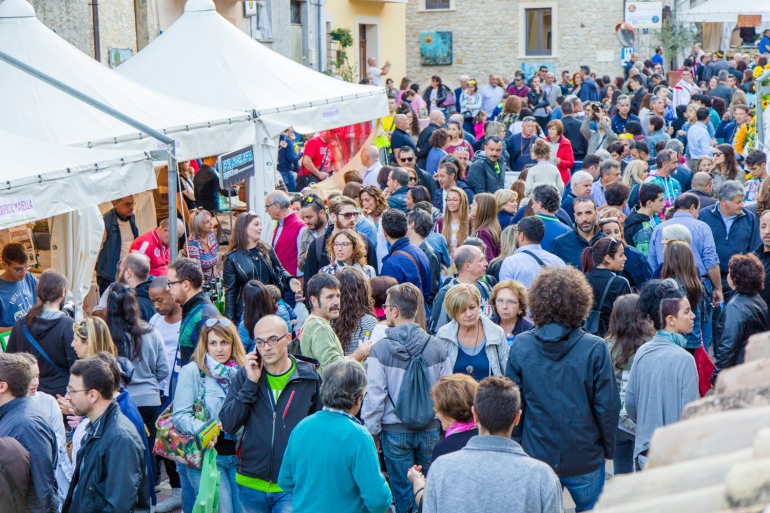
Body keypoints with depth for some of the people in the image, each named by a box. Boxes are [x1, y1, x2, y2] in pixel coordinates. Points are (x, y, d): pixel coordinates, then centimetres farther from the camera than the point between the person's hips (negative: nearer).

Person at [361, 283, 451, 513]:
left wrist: (371, 433, -1)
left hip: (395, 432, -2)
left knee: (403, 494, 9)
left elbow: (374, 395, -11)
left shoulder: (381, 349, -13)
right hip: (430, 431, 2)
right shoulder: (437, 347, -5)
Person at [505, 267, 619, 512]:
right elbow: (607, 406, -10)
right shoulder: (595, 348, -14)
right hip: (585, 458, -2)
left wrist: (516, 447, 12)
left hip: (536, 455, 2)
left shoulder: (520, 346, -7)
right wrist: (608, 449, 5)